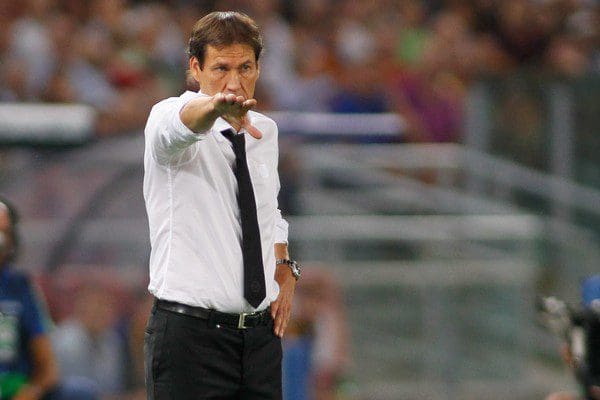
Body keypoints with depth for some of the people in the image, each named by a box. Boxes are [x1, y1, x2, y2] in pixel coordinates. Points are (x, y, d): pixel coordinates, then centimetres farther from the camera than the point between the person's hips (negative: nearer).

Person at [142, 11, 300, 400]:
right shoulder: (167, 116, -7)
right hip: (190, 334, -6)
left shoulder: (264, 131, 12)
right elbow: (180, 124, -33)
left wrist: (285, 269, 9)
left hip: (261, 334, 6)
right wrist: (216, 106, -56)